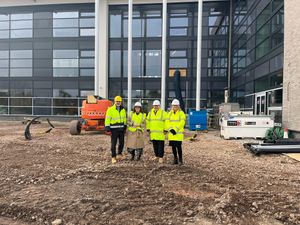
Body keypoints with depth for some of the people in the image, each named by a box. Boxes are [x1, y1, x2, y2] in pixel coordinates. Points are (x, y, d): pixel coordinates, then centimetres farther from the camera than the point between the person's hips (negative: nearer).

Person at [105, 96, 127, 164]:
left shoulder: (123, 110, 11)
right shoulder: (110, 110, -6)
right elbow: (107, 120, -9)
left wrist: (125, 127, 15)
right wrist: (107, 129, -14)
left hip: (121, 129, 5)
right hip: (114, 129, -5)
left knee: (121, 143, 11)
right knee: (113, 144, -2)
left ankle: (119, 154, 30)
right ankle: (113, 157, 7)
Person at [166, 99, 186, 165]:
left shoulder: (181, 113, -2)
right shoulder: (169, 113, 12)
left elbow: (181, 123, -11)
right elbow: (167, 122, 4)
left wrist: (175, 130, -18)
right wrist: (170, 129, -12)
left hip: (178, 133, -4)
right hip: (171, 133, 4)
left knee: (178, 146, -6)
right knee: (173, 146, 8)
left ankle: (180, 159, 8)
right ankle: (175, 159, 21)